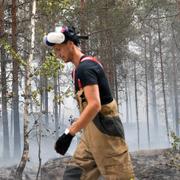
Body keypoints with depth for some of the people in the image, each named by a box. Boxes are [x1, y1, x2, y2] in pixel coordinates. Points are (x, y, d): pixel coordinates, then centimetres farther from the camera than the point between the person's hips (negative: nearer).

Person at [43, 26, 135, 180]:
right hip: (92, 131, 10)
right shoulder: (83, 67, 16)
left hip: (103, 129, -10)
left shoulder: (85, 67, -16)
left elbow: (95, 105, -28)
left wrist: (69, 133, -31)